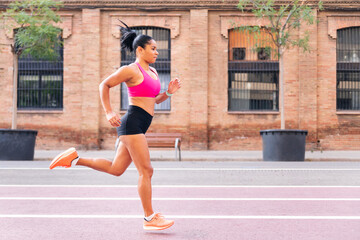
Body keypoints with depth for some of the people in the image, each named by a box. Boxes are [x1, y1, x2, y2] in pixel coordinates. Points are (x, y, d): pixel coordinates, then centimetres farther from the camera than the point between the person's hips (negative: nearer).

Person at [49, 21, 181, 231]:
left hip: (140, 127, 9)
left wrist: (170, 92, 7)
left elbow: (155, 100, 25)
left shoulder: (153, 72, 18)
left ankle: (75, 158, 22)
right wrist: (109, 112, -7)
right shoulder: (131, 70, -7)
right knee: (146, 170, -7)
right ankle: (150, 218, 2)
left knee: (116, 169, 12)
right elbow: (104, 85, -1)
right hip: (132, 122, -9)